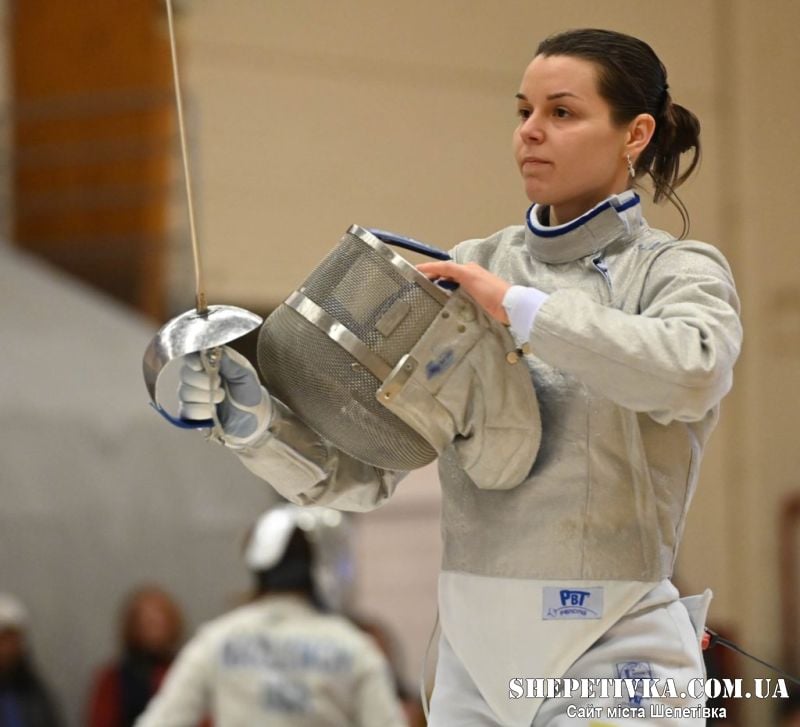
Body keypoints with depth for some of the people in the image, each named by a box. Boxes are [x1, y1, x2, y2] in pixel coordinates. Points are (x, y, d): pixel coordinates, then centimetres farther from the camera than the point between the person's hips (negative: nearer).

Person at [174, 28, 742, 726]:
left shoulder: (682, 272, -4)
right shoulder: (466, 273, 9)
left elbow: (689, 376, -30)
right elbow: (357, 470, 3)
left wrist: (519, 306, -26)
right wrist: (251, 416, -15)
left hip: (612, 657, -5)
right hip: (474, 652, 5)